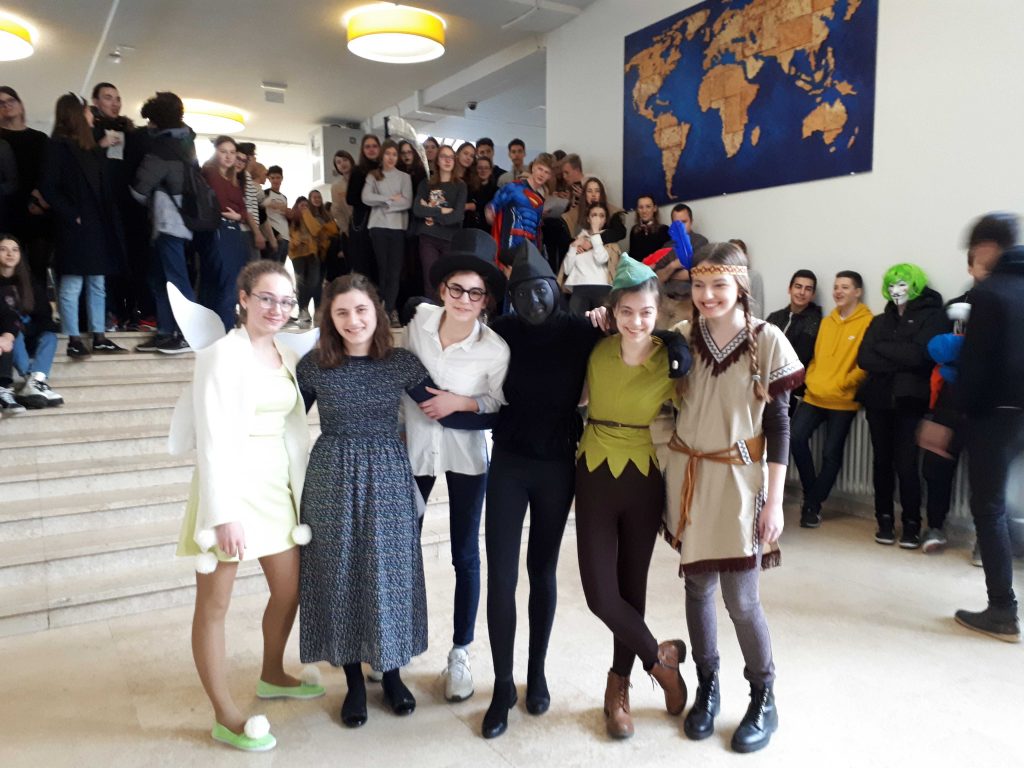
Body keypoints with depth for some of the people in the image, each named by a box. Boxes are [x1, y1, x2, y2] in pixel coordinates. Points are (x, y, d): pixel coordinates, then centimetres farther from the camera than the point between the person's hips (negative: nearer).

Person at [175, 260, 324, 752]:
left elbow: (295, 429, 11)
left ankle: (272, 677, 40)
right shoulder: (223, 354, -12)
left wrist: (304, 490, 8)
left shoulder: (287, 357, 9)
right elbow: (213, 439, -17)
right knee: (214, 604, 6)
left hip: (276, 486, 8)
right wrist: (225, 514, -21)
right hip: (231, 485, -7)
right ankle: (225, 718, 19)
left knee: (290, 589, 17)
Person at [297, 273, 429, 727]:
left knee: (389, 572, 8)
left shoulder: (402, 363, -3)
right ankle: (354, 679, 27)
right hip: (332, 477, 0)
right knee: (339, 572, 8)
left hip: (387, 477, 0)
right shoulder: (314, 365, -2)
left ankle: (391, 671, 30)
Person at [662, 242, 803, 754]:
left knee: (740, 598, -1)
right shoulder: (682, 337, 0)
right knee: (697, 585, 12)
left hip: (739, 481, -3)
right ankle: (707, 688, 31)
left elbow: (778, 424, -4)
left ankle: (764, 699, 23)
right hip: (688, 478, 3)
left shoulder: (767, 341, -7)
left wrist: (774, 501, -7)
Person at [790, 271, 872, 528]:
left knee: (831, 453, 1)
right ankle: (811, 492, 9)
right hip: (814, 396, 5)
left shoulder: (867, 322, -6)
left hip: (842, 400, -5)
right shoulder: (827, 321, 15)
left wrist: (842, 384, -16)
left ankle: (813, 505, 14)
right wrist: (811, 379, 5)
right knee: (796, 437, -11)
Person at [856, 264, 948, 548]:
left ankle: (912, 524, 6)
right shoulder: (880, 321, 18)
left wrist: (881, 347, -3)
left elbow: (919, 354, -14)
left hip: (910, 400, -4)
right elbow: (864, 358, 2)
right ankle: (885, 520, 15)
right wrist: (901, 362, -10)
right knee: (882, 461, 6)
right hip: (878, 398, 5)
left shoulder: (932, 316, 2)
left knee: (906, 463, -8)